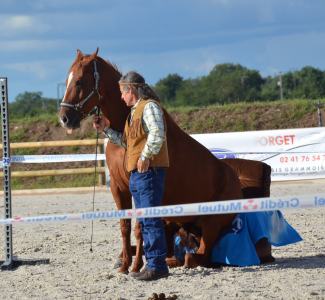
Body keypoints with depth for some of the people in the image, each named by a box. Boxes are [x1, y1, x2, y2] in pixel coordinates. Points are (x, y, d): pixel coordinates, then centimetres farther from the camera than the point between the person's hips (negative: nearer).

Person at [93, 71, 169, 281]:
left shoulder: (149, 107, -10)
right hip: (136, 173, 11)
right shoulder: (135, 111, 22)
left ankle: (158, 265, -12)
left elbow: (157, 134, -25)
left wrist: (145, 157, -23)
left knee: (151, 219, -12)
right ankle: (153, 263, 17)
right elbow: (125, 141, 28)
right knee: (144, 221, 12)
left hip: (149, 170, -11)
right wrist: (106, 129, 20)